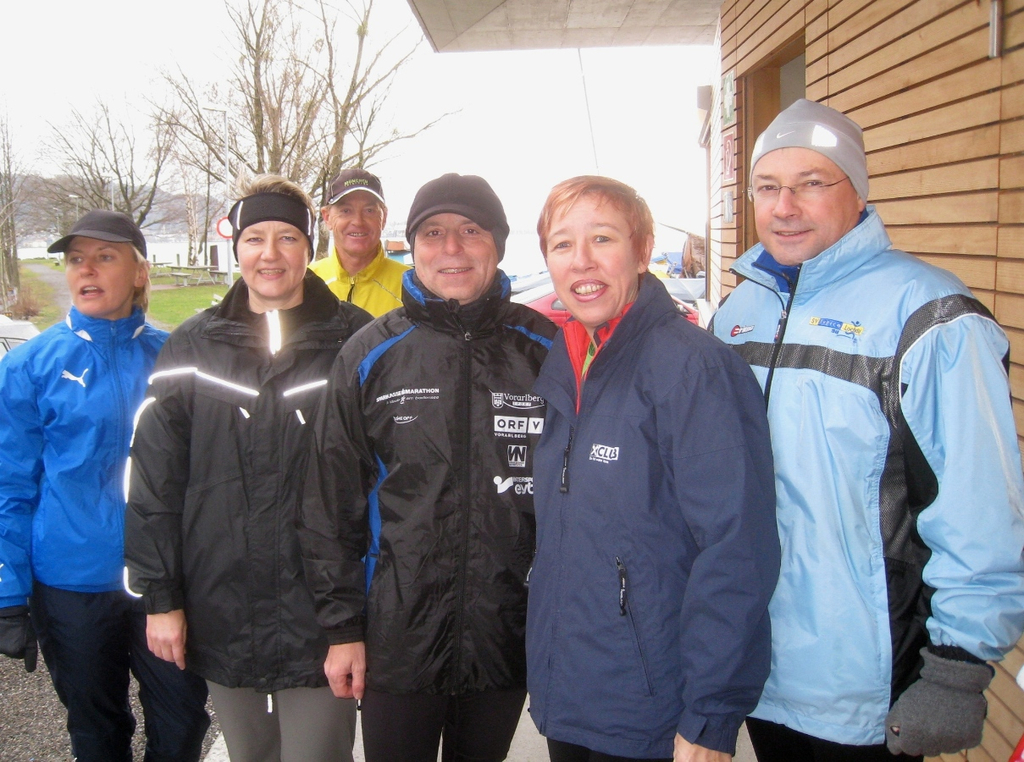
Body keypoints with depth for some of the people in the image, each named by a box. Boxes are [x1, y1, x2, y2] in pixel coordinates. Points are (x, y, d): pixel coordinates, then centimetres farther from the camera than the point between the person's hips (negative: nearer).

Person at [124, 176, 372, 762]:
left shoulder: (353, 341, -4)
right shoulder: (193, 348, 2)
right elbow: (153, 480, 4)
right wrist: (160, 597, 2)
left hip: (320, 616, -2)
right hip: (222, 618, 3)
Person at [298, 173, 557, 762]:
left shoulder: (547, 351, -2)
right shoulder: (370, 356, -2)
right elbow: (331, 501, 0)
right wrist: (342, 626, -2)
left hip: (509, 639, 1)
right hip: (397, 640, -1)